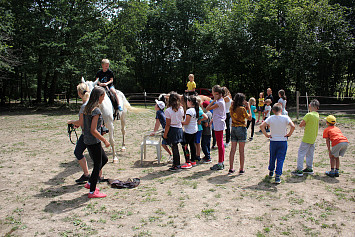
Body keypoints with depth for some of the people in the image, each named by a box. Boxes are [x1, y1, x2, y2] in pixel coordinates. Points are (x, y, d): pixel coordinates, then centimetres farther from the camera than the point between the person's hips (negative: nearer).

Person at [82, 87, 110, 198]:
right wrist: (105, 140, -15)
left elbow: (82, 124, 13)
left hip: (87, 141, 9)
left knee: (104, 159, 22)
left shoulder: (87, 108, 7)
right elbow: (93, 130, -22)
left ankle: (90, 183, 28)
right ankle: (92, 192, 15)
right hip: (94, 142, -9)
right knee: (98, 165, 4)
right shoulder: (96, 111, -20)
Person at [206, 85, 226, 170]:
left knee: (220, 144, -4)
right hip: (219, 125, 10)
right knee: (220, 144, 14)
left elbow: (208, 108, -16)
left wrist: (214, 100, -13)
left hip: (219, 125, -10)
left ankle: (220, 164, 2)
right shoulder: (220, 101, 13)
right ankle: (221, 162, 22)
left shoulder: (220, 102, -17)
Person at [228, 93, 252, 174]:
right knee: (241, 150, 3)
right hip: (241, 128, -5)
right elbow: (249, 118, -5)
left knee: (233, 149, 7)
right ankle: (241, 169, 11)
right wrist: (249, 108, 2)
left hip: (233, 128, 5)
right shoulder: (242, 108, -14)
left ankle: (231, 169, 9)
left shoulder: (232, 108, 4)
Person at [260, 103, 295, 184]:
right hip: (283, 141, -2)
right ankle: (278, 176, -5)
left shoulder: (270, 118, -5)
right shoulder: (285, 118, -8)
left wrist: (266, 135, -6)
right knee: (280, 159, 3)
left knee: (272, 157, 20)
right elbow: (293, 126, -20)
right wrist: (289, 134, -7)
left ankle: (271, 171, 38)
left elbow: (261, 126, -14)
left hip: (273, 141, 2)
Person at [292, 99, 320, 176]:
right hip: (313, 138, 8)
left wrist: (304, 124, 1)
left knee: (301, 153, -3)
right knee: (310, 153, 18)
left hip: (307, 138, -8)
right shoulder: (317, 115, 6)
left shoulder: (309, 115, -18)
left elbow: (300, 125, -16)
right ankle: (309, 168, 26)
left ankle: (299, 170, -3)